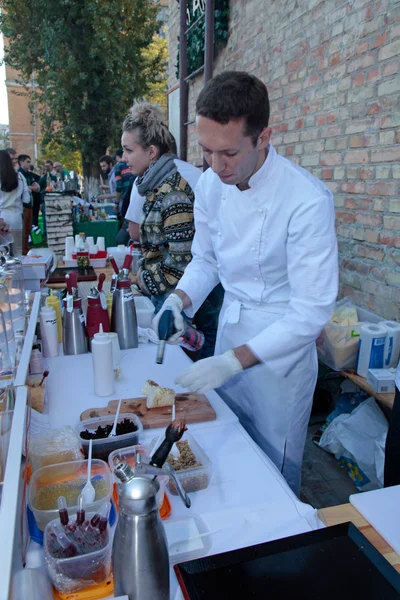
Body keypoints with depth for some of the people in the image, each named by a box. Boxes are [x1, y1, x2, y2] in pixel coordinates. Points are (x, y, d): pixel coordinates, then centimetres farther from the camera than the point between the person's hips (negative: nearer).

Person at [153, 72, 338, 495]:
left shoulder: (307, 201, -26)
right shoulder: (210, 184, -6)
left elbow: (312, 312, -24)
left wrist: (235, 360, -28)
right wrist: (179, 300, -11)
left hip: (283, 344, -6)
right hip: (230, 329, 6)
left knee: (275, 468, 13)